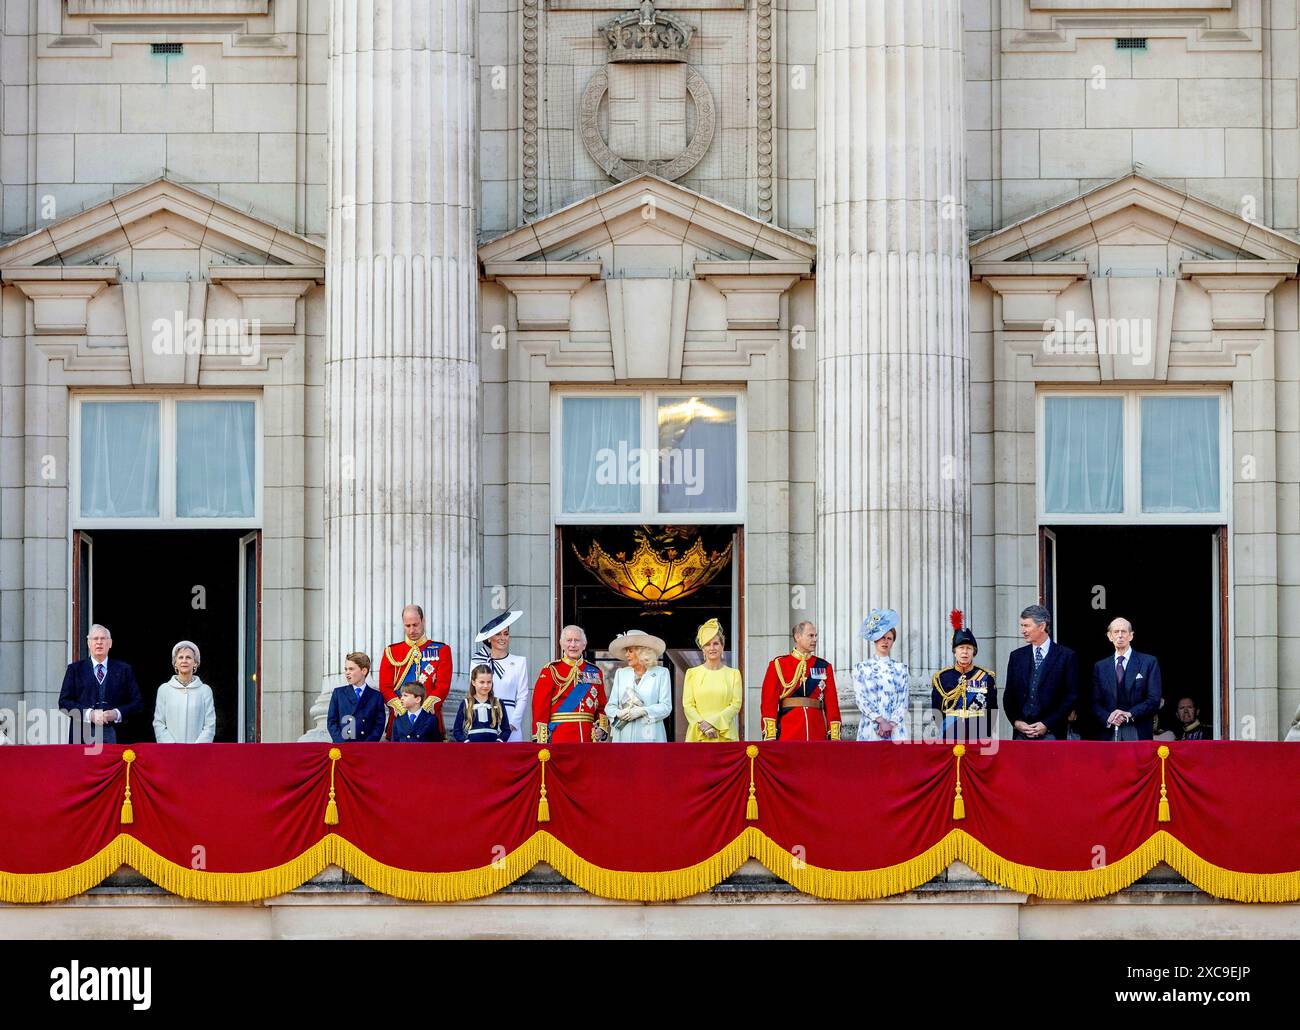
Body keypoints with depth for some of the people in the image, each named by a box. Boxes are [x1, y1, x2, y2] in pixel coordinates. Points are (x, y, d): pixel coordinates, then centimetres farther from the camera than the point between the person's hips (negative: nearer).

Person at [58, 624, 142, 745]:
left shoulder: (124, 670, 13)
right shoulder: (75, 669, 12)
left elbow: (135, 702, 10)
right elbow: (64, 702, 4)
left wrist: (116, 714, -9)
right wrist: (89, 714, -10)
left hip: (113, 735, 0)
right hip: (82, 734, 0)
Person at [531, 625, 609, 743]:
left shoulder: (595, 672, 14)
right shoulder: (551, 671, 2)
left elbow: (602, 706, 19)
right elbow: (540, 707, -2)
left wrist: (602, 728, 1)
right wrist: (541, 741, -10)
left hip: (588, 738, 3)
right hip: (559, 740, -3)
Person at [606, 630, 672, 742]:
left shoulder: (661, 673, 7)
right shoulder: (621, 673, 18)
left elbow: (666, 707, -1)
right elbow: (610, 706, 13)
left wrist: (643, 711, -16)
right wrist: (618, 713, -10)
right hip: (623, 736, 3)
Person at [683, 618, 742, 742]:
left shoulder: (733, 674, 9)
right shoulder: (693, 673, 10)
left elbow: (736, 705, 1)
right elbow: (687, 705, 4)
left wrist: (712, 723, -11)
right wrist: (702, 724, -13)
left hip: (725, 735, 0)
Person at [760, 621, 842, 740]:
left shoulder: (824, 667, 12)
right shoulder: (778, 665, 4)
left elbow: (832, 703, 8)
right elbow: (769, 702, -1)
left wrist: (835, 737, 0)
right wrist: (770, 737, -9)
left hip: (818, 735, 3)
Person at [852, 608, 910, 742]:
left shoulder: (900, 668, 11)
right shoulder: (861, 668, 8)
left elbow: (903, 701, 5)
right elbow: (861, 699, -1)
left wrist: (891, 724, -9)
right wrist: (881, 721, -12)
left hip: (896, 729, 1)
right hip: (870, 729, -1)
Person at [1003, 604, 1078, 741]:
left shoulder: (1066, 656, 1)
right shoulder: (1016, 656, 13)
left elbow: (1072, 696, -2)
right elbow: (1009, 695, 15)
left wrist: (1046, 725, -8)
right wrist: (1016, 722, -2)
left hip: (1051, 733, -3)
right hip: (1021, 732, 3)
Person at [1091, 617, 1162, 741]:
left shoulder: (1149, 662, 5)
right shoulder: (1100, 667, 14)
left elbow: (1154, 700, -1)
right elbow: (1096, 703, 10)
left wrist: (1129, 714, -14)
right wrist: (1108, 718, -11)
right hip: (1109, 733, 2)